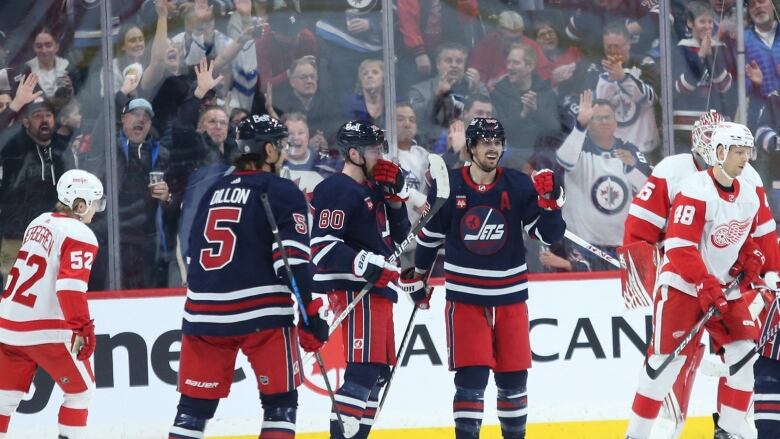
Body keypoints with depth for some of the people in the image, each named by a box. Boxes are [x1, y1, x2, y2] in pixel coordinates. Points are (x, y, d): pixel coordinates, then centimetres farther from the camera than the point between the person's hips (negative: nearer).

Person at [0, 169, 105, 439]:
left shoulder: (40, 223, 15)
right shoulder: (79, 236, -11)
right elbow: (70, 286, -24)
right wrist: (83, 328, -24)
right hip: (47, 332, -8)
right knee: (81, 390, 8)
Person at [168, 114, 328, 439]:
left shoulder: (215, 191, 18)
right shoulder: (282, 192, -1)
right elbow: (292, 259, -11)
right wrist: (311, 315, -10)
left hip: (204, 312, 5)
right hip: (261, 312, -5)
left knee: (195, 405, 10)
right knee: (280, 401, 6)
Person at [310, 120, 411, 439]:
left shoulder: (372, 189, 19)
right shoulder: (338, 190, -11)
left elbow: (399, 235, 22)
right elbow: (322, 246, -20)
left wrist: (396, 194, 10)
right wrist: (363, 263, -29)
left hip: (377, 292, 10)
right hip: (355, 292, -10)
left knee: (378, 373, 13)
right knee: (363, 370, -18)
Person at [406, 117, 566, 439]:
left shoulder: (519, 186, -2)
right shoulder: (448, 188, -4)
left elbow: (549, 234, -3)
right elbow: (429, 234, 11)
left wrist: (550, 202, -20)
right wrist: (416, 277, 20)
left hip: (510, 297, 2)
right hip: (465, 298, -2)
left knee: (514, 377, 9)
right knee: (472, 376, -10)